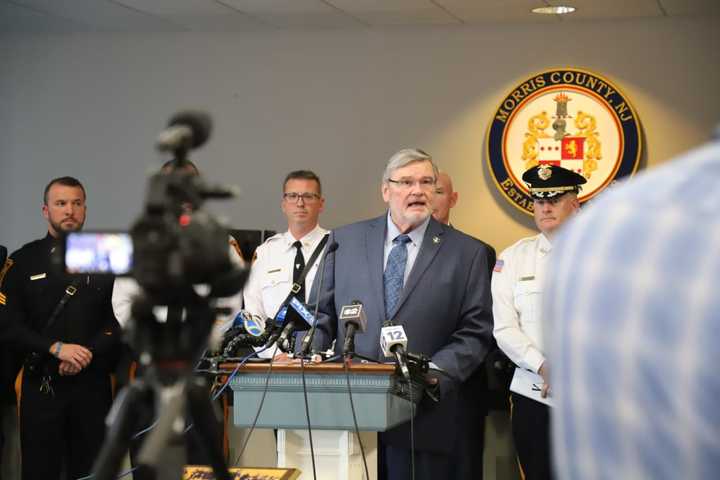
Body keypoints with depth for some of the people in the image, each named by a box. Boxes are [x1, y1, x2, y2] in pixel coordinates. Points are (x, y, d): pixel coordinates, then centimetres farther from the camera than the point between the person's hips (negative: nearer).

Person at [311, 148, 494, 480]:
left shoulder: (467, 253, 5)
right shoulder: (345, 240, 11)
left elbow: (475, 332, 1)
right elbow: (321, 314, 12)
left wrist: (435, 374, -13)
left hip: (425, 418, -1)